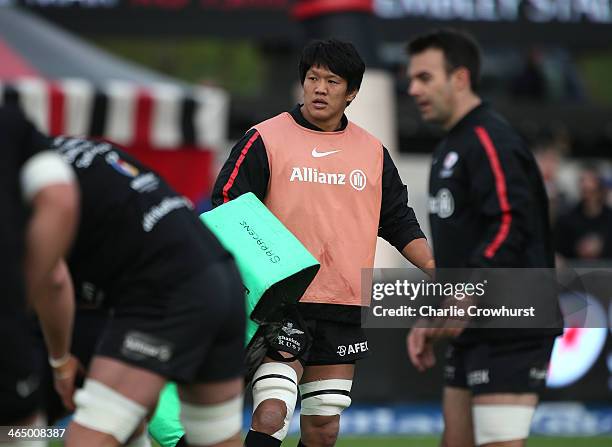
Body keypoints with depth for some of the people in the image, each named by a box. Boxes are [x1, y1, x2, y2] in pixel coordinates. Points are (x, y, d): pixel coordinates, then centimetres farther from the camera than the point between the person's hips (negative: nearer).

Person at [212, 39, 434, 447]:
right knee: (271, 414, -18)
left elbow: (399, 222, 18)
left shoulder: (373, 152, 12)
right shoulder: (264, 140, -1)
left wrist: (436, 269, 4)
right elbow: (225, 212, -3)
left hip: (346, 310, 4)